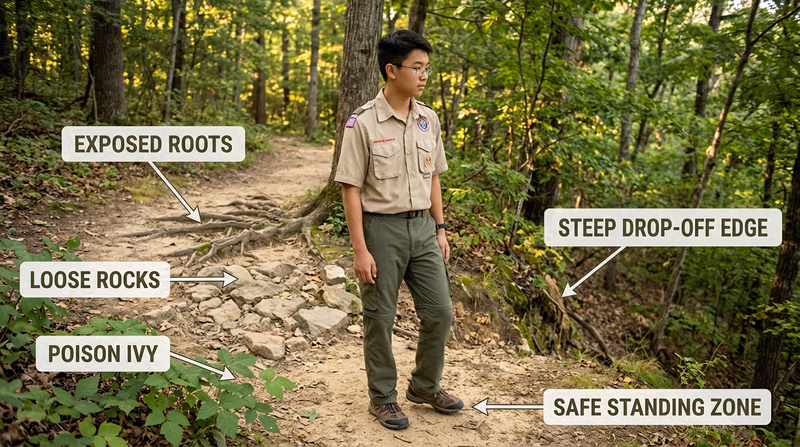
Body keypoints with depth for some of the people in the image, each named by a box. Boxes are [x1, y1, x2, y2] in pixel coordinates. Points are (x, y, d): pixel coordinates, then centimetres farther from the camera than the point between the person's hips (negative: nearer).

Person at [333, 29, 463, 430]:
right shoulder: (363, 123, -12)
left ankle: (425, 386, 31)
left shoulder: (428, 119, 5)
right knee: (380, 318, 7)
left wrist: (440, 228, 11)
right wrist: (360, 250, -14)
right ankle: (382, 397, 25)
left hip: (422, 226, 6)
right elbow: (350, 188, -11)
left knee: (439, 311, 10)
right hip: (382, 228, -5)